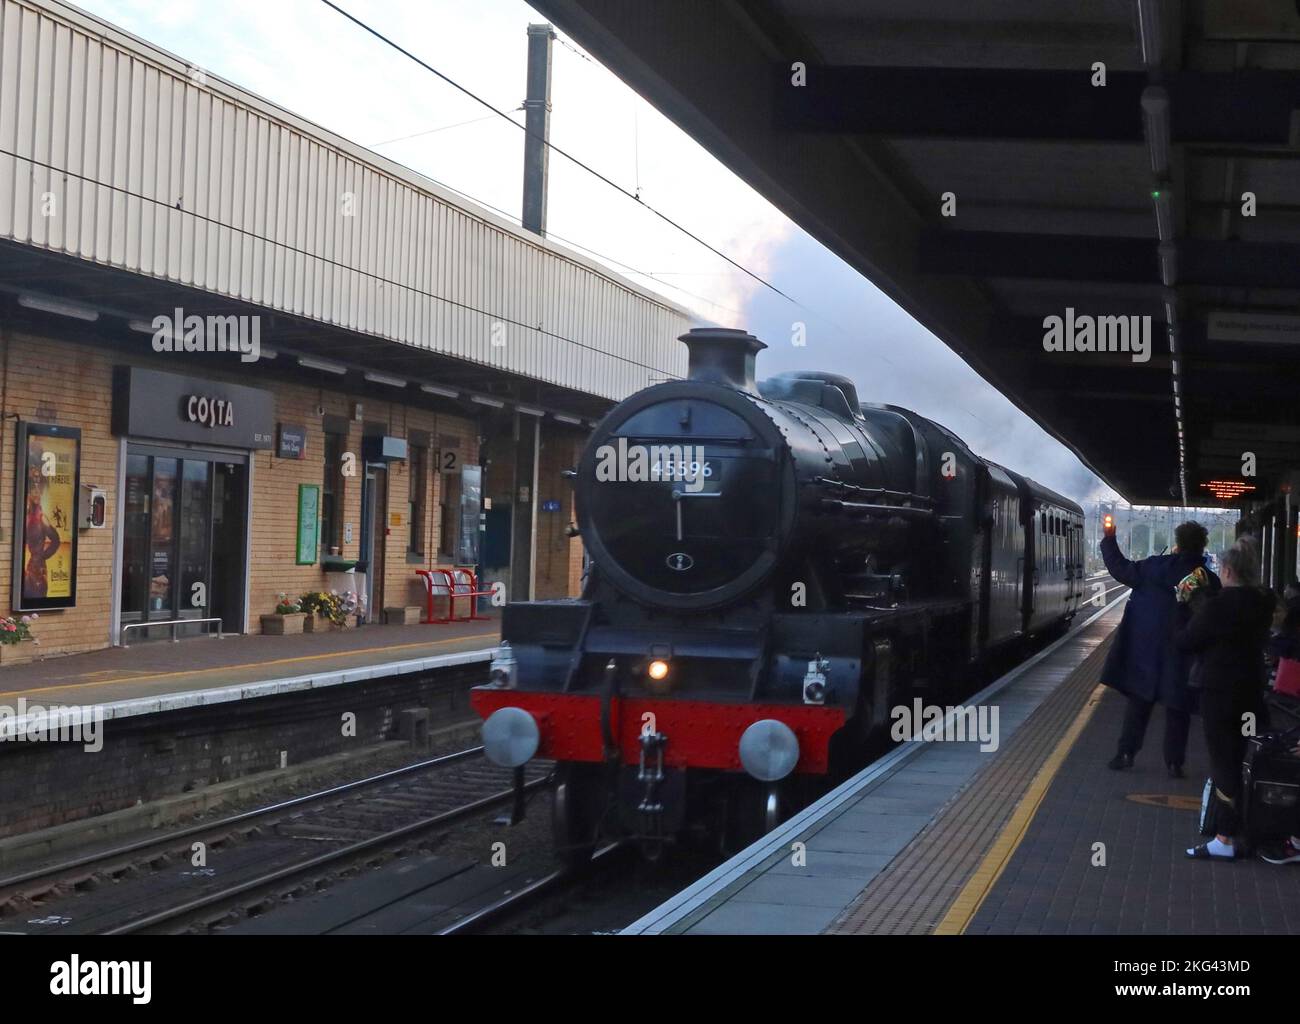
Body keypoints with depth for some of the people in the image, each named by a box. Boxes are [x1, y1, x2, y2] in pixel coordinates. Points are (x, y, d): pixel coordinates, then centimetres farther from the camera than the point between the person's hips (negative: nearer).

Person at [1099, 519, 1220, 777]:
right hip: (1182, 659, -1)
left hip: (1146, 651, 1)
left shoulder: (1156, 567, -8)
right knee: (1177, 710, 8)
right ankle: (1174, 763, 8)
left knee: (1138, 703, 13)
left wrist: (1109, 540, 12)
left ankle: (1126, 753, 13)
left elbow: (1121, 569, 1)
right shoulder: (1209, 581, -7)